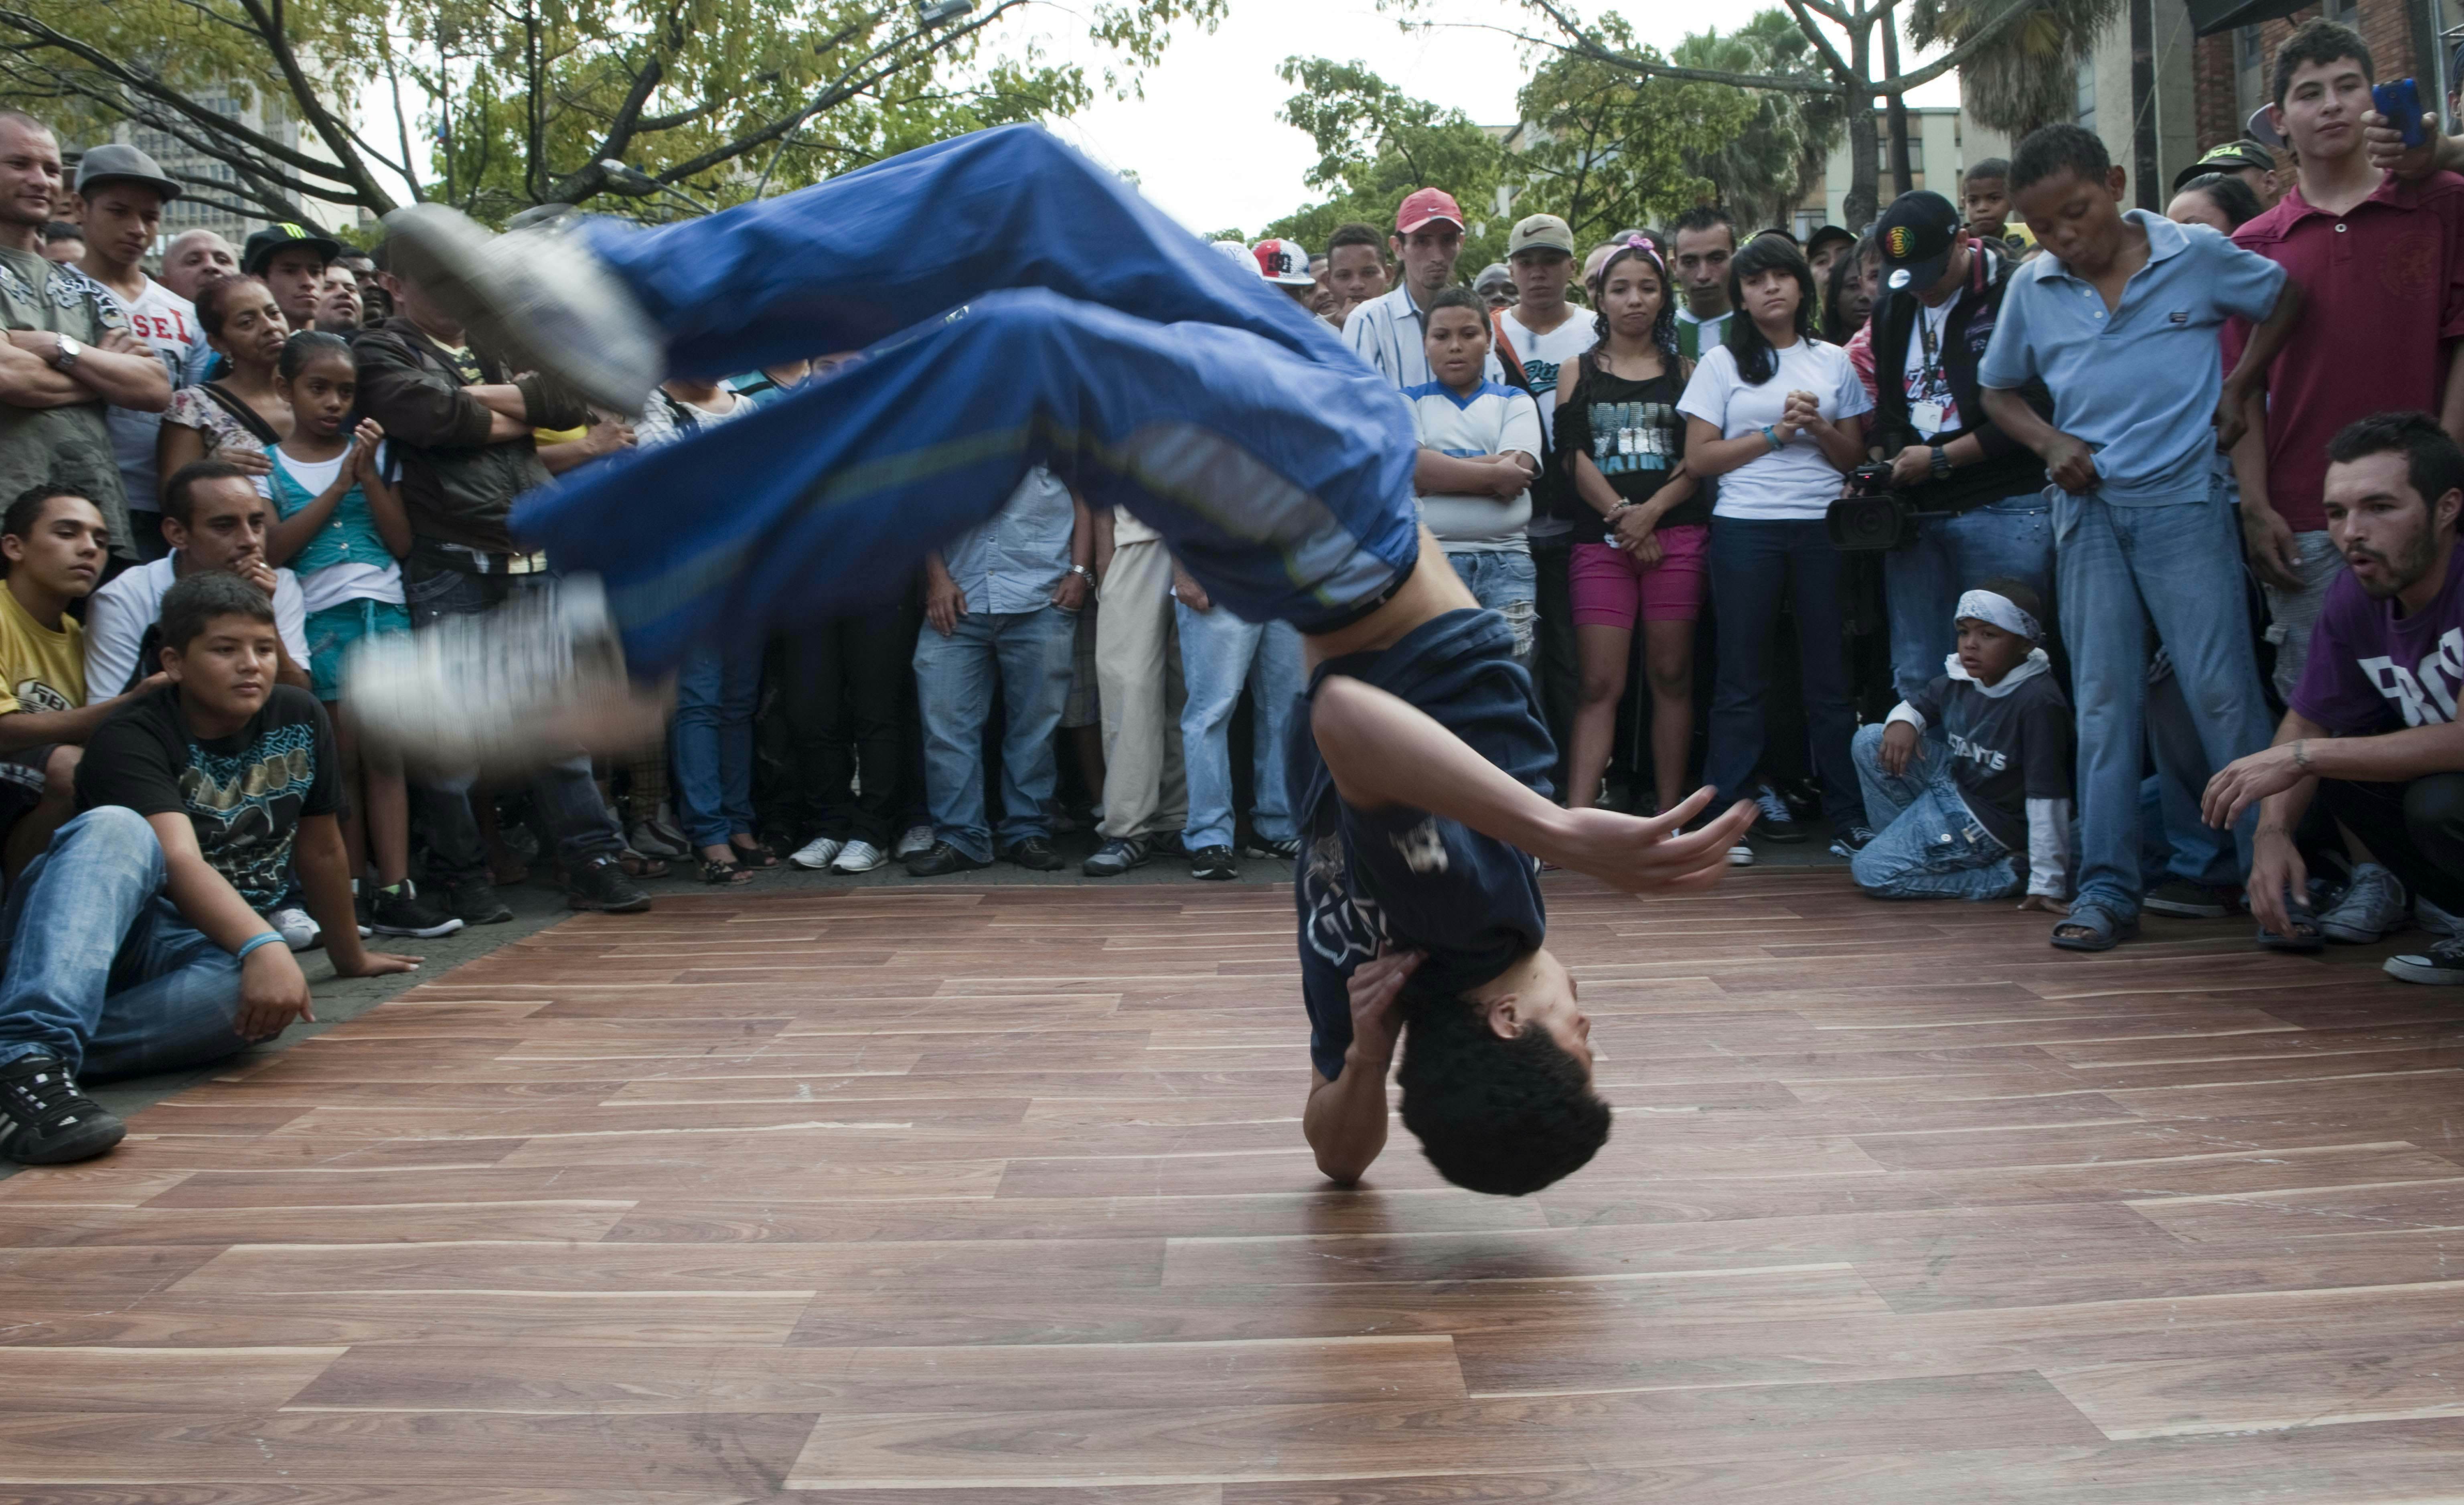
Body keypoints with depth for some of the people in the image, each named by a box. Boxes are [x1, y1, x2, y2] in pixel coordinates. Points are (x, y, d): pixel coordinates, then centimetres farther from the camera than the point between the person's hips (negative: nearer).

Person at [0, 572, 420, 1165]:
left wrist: (350, 956, 25)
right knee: (116, 829, -37)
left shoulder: (300, 720, 3)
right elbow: (180, 863, -29)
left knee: (268, 996, -34)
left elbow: (321, 851, 15)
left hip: (210, 950, 3)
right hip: (89, 931, -3)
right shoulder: (132, 736, -12)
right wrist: (263, 946, -45)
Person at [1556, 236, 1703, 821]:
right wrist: (1622, 516, -9)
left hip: (1677, 535, 1)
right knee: (1600, 683, -6)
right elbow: (1572, 455, 1)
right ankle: (1576, 817, -11)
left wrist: (1651, 510, -11)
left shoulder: (1684, 372, 13)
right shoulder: (1578, 372, 12)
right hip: (1601, 540, -1)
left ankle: (1669, 814, 8)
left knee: (1671, 675, 2)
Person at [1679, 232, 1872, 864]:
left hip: (1823, 527, 2)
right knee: (1742, 677, -1)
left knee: (1831, 674, 2)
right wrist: (1775, 433, -8)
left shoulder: (1833, 361, 14)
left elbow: (1856, 456, 12)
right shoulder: (1722, 363, 8)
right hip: (1746, 528, -2)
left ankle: (1848, 815, 8)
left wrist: (1818, 428, -6)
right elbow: (1698, 458, 0)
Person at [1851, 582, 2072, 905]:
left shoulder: (2039, 701, -26)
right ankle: (1906, 843, 5)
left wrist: (2048, 883, -27)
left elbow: (2048, 794, -27)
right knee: (1870, 740, 2)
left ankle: (2005, 876, -7)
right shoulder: (1960, 679, -3)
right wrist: (1902, 722, -10)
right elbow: (1916, 705, 18)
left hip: (1988, 821, -8)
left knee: (1872, 872, -15)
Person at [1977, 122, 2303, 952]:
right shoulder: (2030, 288, 4)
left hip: (2183, 501, -2)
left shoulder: (2198, 255, -1)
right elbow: (1998, 390, 16)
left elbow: (2289, 298, 13)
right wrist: (2049, 442, -2)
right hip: (2088, 510, 3)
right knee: (2103, 700, 4)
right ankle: (2106, 887, 8)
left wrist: (2236, 388, 2)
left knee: (2222, 688, -5)